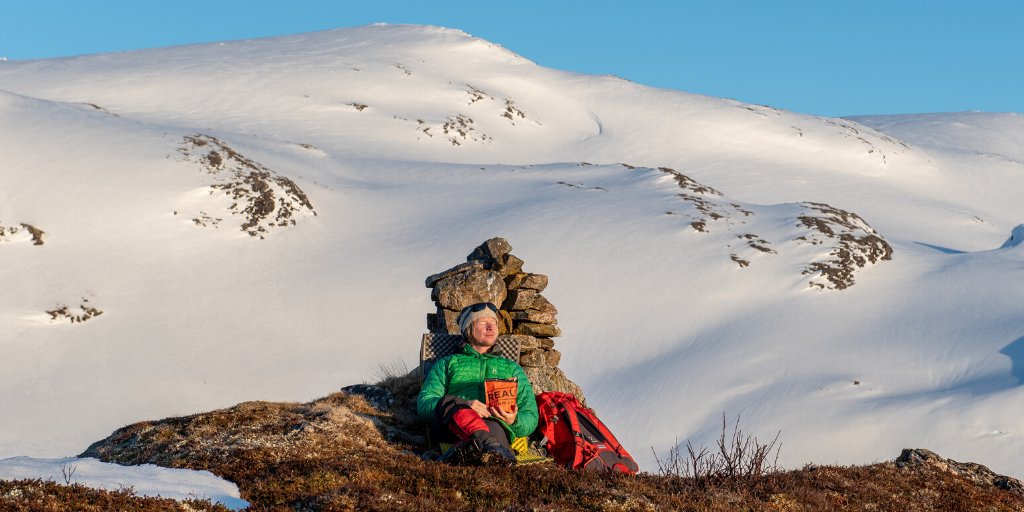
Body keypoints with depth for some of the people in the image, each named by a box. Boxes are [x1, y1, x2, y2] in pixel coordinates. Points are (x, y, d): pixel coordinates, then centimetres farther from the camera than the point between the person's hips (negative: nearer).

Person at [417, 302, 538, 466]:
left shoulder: (512, 368, 34)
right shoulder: (448, 363, 29)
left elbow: (531, 418, 23)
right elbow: (424, 403, 11)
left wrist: (514, 421, -5)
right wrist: (463, 406, -10)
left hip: (496, 423, 1)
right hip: (454, 422, -1)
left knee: (494, 428, -38)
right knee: (448, 401, -38)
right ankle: (491, 446, -65)